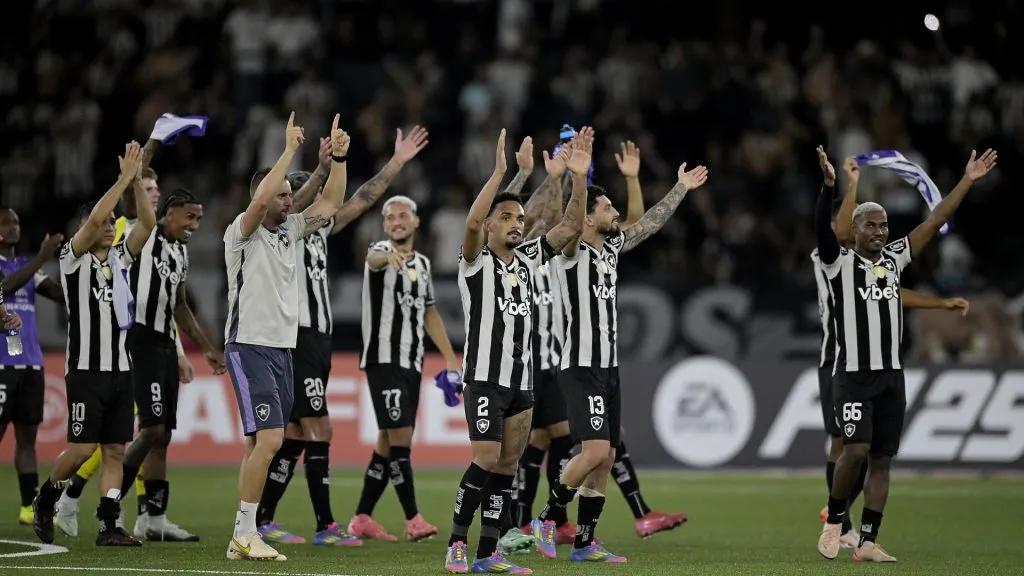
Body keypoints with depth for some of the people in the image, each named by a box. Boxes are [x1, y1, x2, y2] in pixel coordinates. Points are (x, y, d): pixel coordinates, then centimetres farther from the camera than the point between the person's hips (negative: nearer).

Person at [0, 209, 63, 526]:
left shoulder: (26, 265, 17)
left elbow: (61, 294, 8)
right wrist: (42, 258, -27)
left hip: (30, 362, 7)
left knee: (27, 435, 7)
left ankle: (31, 505, 8)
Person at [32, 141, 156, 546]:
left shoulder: (119, 258, 13)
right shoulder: (73, 259, -4)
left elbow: (148, 223, 2)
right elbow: (95, 217, -19)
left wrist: (137, 182, -9)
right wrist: (125, 177, -18)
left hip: (120, 368, 6)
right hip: (86, 368, -6)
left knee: (115, 450, 2)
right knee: (82, 447, -7)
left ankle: (109, 525, 2)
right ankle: (46, 498, 17)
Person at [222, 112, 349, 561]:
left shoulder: (288, 231, 13)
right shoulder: (241, 233, -8)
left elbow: (330, 202, 13)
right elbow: (260, 199, -27)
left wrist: (339, 157, 0)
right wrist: (290, 149, -25)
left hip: (282, 348, 8)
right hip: (250, 346, -8)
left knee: (260, 444, 7)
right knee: (269, 440, -17)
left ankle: (245, 534, 9)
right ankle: (244, 535, -13)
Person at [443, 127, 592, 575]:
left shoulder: (527, 258, 12)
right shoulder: (476, 261, -5)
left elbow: (571, 226, 7)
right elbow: (472, 222, -26)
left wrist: (578, 176, -6)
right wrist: (500, 172, -31)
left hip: (521, 381, 6)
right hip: (485, 378, -6)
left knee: (508, 465, 5)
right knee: (486, 461, -14)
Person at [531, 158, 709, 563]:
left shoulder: (611, 248, 12)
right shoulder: (571, 252, -10)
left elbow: (650, 223, 24)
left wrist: (681, 188, 30)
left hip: (608, 368, 8)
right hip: (581, 368, -8)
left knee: (605, 458, 6)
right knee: (596, 450, -18)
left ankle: (584, 543, 10)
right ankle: (547, 518, -1)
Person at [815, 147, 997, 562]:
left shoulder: (894, 259, 10)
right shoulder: (839, 262, -4)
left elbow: (934, 222, 9)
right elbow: (821, 228, -22)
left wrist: (968, 181, 5)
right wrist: (829, 184, -38)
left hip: (891, 375, 5)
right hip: (854, 374, -5)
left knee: (881, 458, 3)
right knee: (856, 451, -17)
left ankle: (867, 542, 7)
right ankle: (834, 521, 6)